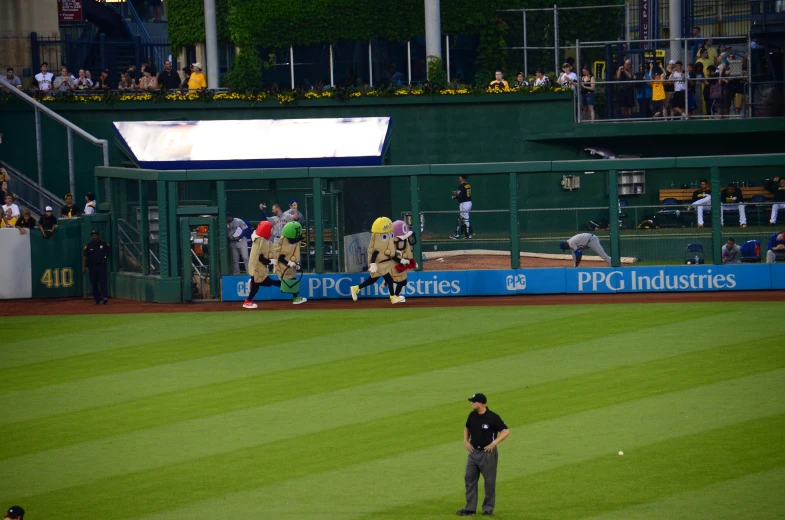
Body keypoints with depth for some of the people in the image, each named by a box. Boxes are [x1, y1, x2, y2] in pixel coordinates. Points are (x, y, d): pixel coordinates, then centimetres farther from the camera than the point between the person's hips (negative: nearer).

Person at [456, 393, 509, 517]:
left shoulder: (493, 417, -16)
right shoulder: (472, 415, 3)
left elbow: (506, 431, -13)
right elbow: (466, 427, 22)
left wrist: (494, 443, -18)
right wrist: (466, 441, 8)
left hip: (487, 452, -6)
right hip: (473, 451, 6)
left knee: (489, 481, 4)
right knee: (469, 479, 7)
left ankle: (488, 508, 15)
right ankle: (470, 508, 14)